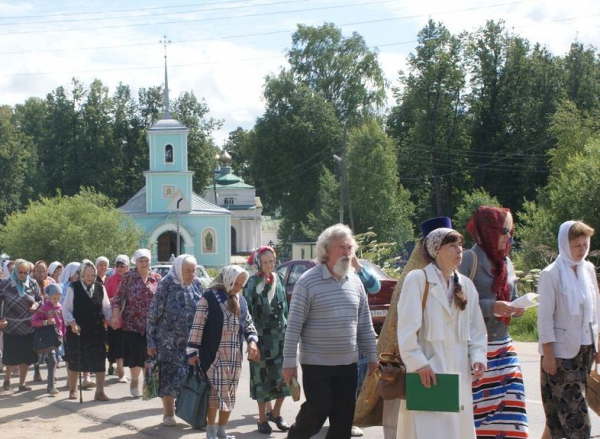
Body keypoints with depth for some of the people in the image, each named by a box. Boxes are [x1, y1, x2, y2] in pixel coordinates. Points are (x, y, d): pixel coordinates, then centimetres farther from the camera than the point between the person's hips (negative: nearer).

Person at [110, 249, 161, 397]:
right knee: (134, 354, 2)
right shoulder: (128, 278, 0)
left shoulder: (157, 279, 5)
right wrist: (115, 317, -12)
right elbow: (118, 298, -3)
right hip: (132, 323, -1)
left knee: (149, 354, 1)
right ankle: (134, 381, 21)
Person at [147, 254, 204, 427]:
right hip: (168, 340, -3)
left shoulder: (197, 284, 3)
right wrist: (151, 341, -7)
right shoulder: (166, 285, -9)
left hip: (192, 340, 3)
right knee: (169, 374, 2)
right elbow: (153, 314, -6)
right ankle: (168, 413, 14)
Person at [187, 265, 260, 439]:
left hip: (234, 357, 6)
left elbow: (248, 322, 19)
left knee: (230, 395, 10)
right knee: (215, 393, -2)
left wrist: (252, 341, 1)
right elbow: (197, 326, -10)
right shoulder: (209, 298, -9)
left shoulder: (241, 300, 10)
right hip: (214, 356, -6)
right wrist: (193, 352, -12)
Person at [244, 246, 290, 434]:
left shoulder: (279, 279, 9)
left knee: (284, 376, 3)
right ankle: (262, 418, 12)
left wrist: (287, 328, 13)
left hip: (280, 334, 4)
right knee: (262, 377, 2)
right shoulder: (252, 283, -6)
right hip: (261, 336, -4)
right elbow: (246, 310, -10)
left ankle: (276, 413, 21)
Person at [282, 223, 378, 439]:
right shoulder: (308, 281, -11)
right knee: (318, 411, -2)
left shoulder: (355, 282, 6)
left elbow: (365, 324, 12)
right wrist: (289, 362, -12)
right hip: (316, 364, -5)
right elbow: (294, 325, -11)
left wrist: (372, 357, 10)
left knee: (344, 416, 7)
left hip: (348, 364, 5)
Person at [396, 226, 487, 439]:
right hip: (427, 371, -6)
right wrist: (418, 362, -17)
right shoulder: (417, 279, -7)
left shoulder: (466, 285, 13)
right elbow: (407, 327, -11)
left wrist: (477, 357, 1)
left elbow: (477, 328, 16)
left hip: (458, 373, 6)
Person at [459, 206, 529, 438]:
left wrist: (516, 309, 1)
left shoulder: (506, 262, 15)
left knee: (508, 407, -2)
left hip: (503, 347, 6)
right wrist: (491, 307, -21)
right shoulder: (470, 259, -6)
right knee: (477, 409, -6)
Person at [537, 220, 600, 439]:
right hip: (561, 350, -5)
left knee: (560, 407, 10)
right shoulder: (551, 274, -11)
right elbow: (545, 317, -10)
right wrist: (548, 354, -13)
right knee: (571, 407, -6)